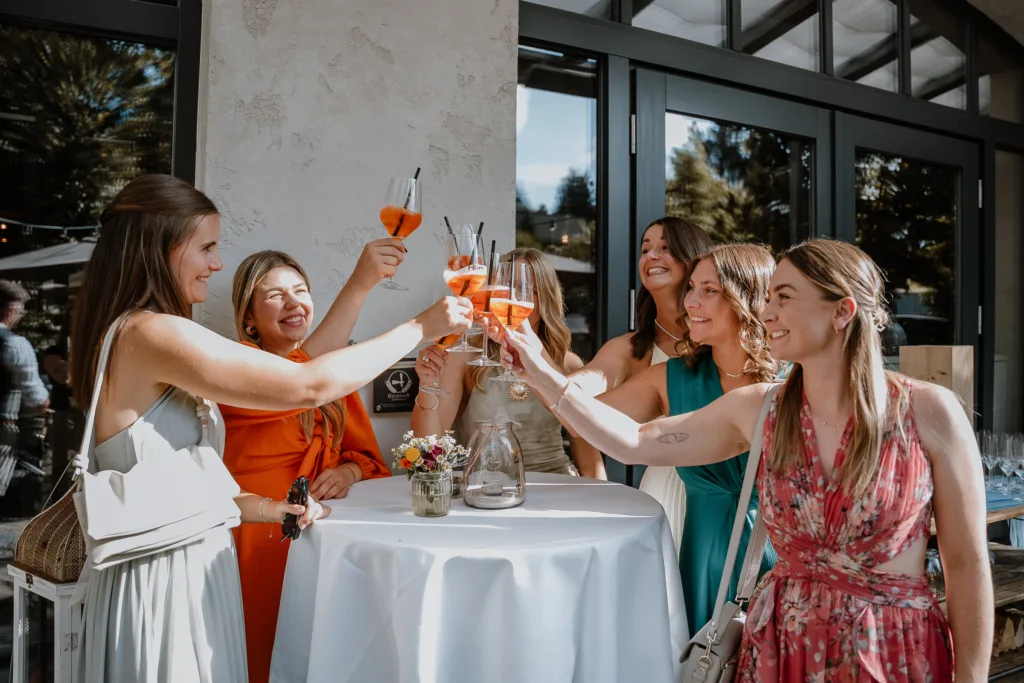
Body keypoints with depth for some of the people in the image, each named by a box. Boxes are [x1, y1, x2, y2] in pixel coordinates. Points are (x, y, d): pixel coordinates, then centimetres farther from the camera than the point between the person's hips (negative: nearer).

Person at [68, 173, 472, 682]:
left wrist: (263, 508, 7)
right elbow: (311, 386, -24)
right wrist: (421, 327, -15)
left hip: (191, 563, 9)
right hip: (166, 578, -9)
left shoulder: (126, 334, 12)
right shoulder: (151, 333, -20)